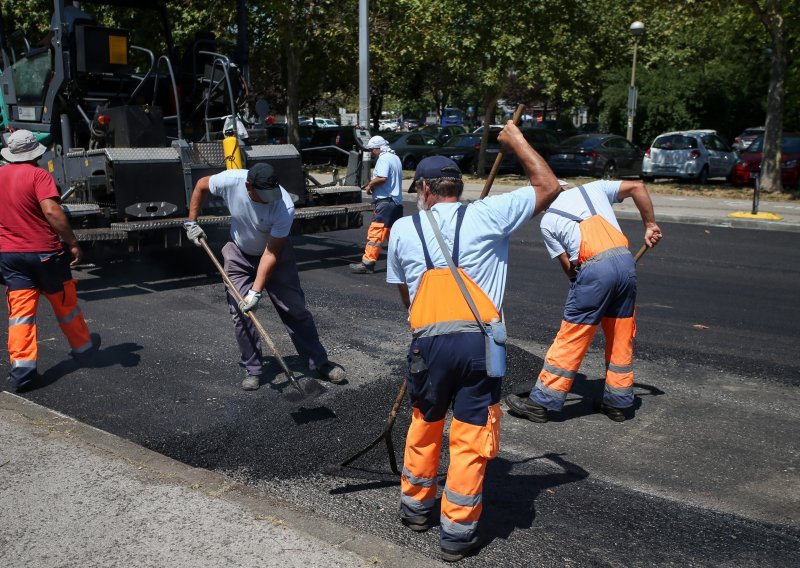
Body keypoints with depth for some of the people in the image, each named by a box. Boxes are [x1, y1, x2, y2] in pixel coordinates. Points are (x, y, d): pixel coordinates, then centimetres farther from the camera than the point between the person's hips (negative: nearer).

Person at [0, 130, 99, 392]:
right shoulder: (38, 175, -13)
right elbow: (51, 211, -24)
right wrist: (73, 243, -20)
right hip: (44, 252, -4)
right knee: (65, 303, 14)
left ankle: (22, 367, -6)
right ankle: (82, 346, 32)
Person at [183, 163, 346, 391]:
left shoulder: (285, 207, -35)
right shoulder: (230, 180, -28)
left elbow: (270, 254, -29)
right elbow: (201, 185, -4)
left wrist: (256, 291, -31)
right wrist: (191, 222, -4)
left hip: (276, 253, -2)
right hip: (239, 254, 3)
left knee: (295, 310, -2)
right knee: (240, 312, -4)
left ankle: (320, 363, 11)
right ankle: (253, 370, 10)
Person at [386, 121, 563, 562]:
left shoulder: (403, 229, 10)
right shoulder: (486, 215, 3)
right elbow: (549, 187, 9)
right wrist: (516, 141, 19)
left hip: (428, 340, 2)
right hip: (479, 341, -2)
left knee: (424, 425, 23)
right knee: (470, 437, 10)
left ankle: (416, 506, 40)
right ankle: (457, 532, 19)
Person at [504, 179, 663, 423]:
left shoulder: (547, 222, 11)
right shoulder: (592, 188, 19)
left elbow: (568, 267, 8)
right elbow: (637, 187, 13)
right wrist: (650, 225, 19)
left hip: (594, 268, -4)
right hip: (626, 261, 4)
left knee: (571, 339, 3)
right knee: (621, 338, 15)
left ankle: (542, 402, 11)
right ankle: (618, 403, 25)